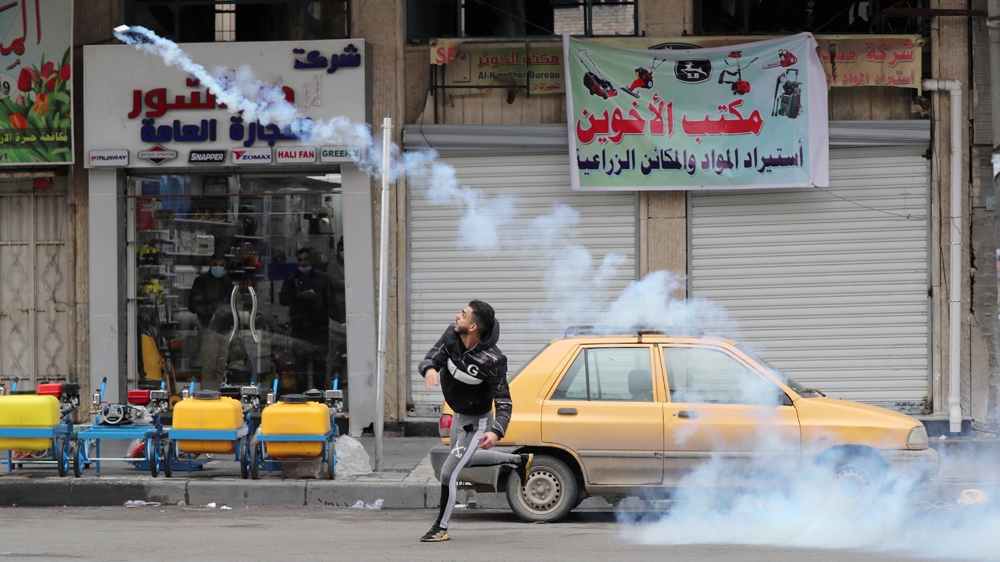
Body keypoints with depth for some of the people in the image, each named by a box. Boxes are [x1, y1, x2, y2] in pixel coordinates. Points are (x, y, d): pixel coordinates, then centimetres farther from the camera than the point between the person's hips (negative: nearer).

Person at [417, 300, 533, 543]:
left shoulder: (491, 361, -35)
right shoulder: (452, 336, -20)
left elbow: (504, 402, -29)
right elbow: (432, 358, -21)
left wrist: (496, 432, -46)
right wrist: (429, 369, -48)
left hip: (475, 422, -8)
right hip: (459, 415, 8)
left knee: (448, 473, -5)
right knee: (464, 460, 31)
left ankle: (441, 528, 14)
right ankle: (519, 461, 46)